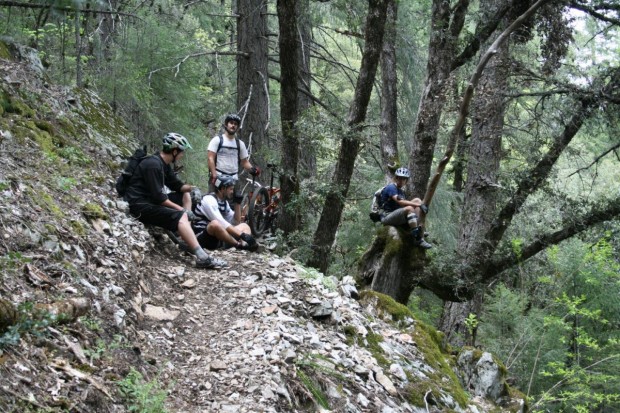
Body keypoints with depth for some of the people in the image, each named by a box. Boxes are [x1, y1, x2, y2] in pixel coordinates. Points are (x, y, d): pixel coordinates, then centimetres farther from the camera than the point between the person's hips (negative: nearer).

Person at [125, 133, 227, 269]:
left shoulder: (164, 164, 10)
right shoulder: (153, 164, -20)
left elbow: (175, 184, 19)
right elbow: (158, 197, -23)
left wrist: (189, 188, -2)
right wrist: (181, 209, -16)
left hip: (151, 200, 11)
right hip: (141, 205, -11)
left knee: (186, 195, 13)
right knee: (180, 216, -26)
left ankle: (188, 242, 3)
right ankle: (202, 257, -35)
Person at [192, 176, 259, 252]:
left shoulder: (224, 202, 13)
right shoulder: (209, 200, -16)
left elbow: (235, 222, 13)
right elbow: (221, 223, -28)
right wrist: (242, 235, -32)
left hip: (218, 238, 10)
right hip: (202, 238, -10)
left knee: (244, 226, 7)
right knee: (215, 223, -38)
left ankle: (244, 243, -28)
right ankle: (240, 245, -28)